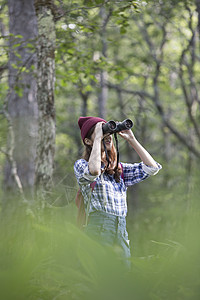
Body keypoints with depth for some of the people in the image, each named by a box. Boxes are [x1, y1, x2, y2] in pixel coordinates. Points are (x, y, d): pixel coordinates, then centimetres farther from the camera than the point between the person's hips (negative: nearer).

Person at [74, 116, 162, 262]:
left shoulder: (119, 169, 21)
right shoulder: (81, 164, 6)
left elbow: (152, 167, 12)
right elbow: (93, 172, -18)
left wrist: (131, 139, 12)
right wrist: (98, 138, -8)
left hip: (122, 233, 5)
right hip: (98, 231, -5)